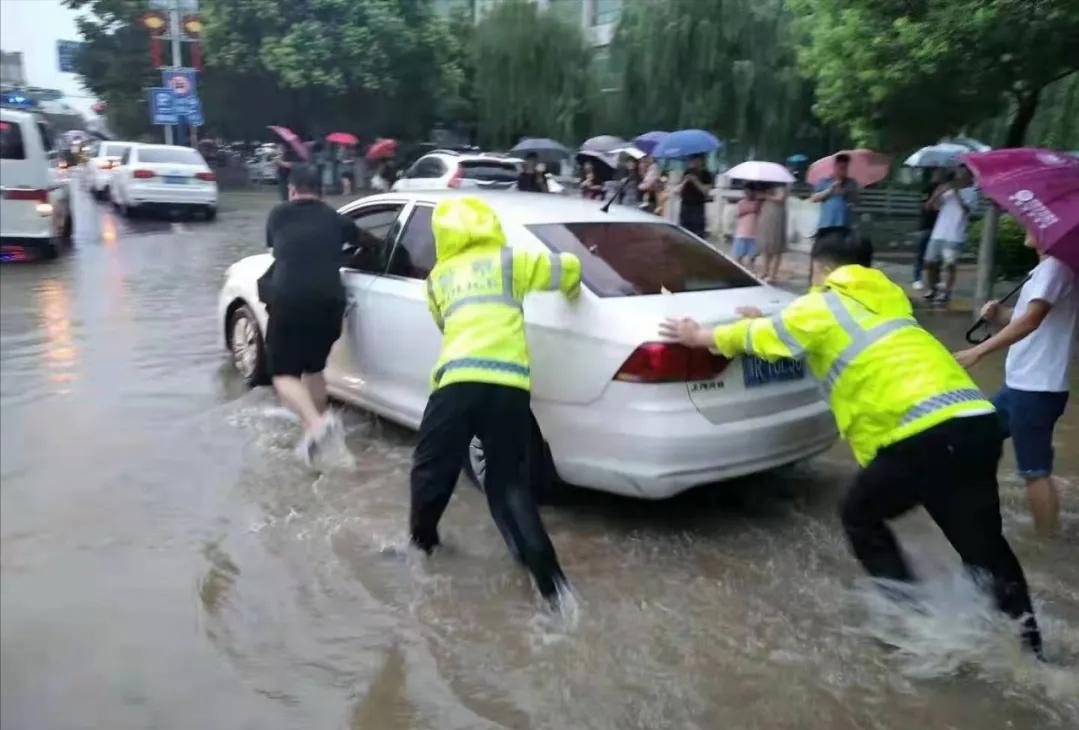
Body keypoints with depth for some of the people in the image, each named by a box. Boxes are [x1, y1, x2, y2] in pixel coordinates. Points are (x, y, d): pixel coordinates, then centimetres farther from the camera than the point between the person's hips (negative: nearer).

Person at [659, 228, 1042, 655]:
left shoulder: (819, 308, 4)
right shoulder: (885, 296, 24)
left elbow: (751, 338, 18)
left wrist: (698, 336, 35)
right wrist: (770, 321, 50)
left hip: (924, 433, -7)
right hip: (977, 420, 7)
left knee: (861, 518, 14)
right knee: (982, 540, 16)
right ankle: (1025, 636, 20)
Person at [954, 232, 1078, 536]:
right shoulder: (1047, 267, 15)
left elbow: (1031, 320, -28)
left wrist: (977, 352, -32)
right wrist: (1000, 315, -1)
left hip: (1037, 389, -10)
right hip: (1021, 384, 10)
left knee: (1035, 471, -3)